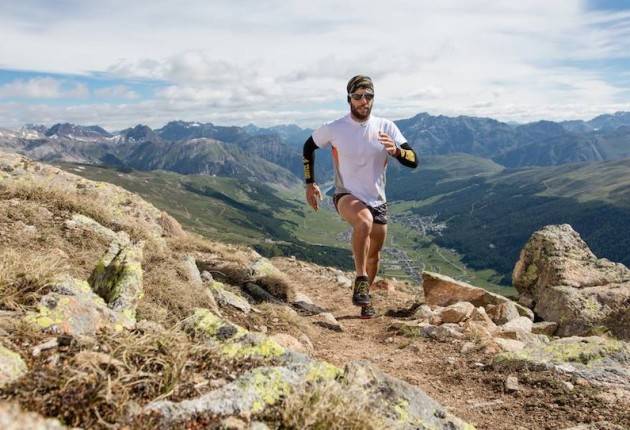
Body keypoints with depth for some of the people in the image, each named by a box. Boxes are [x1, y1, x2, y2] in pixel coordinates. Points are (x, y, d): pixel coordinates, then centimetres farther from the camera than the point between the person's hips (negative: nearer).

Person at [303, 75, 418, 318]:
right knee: (364, 221, -38)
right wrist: (310, 183, 4)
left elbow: (413, 161, -12)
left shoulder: (386, 127, -8)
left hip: (377, 200, 3)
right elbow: (309, 147, 8)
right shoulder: (334, 129, -10)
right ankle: (361, 280, -23)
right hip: (347, 196, -3)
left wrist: (396, 151, -33)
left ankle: (365, 298, 41)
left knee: (373, 255, 15)